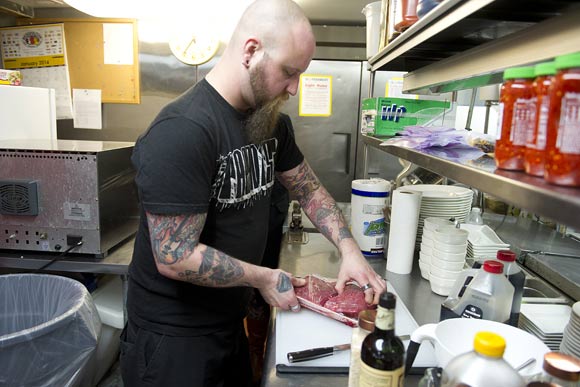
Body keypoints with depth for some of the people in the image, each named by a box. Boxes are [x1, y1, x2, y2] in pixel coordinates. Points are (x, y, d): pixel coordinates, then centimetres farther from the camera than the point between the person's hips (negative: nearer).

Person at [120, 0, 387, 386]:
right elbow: (175, 257, -28)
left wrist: (350, 250, -4)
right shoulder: (182, 131, -28)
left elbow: (309, 188, 8)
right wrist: (264, 278, -17)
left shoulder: (269, 119, -1)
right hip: (173, 338, -7)